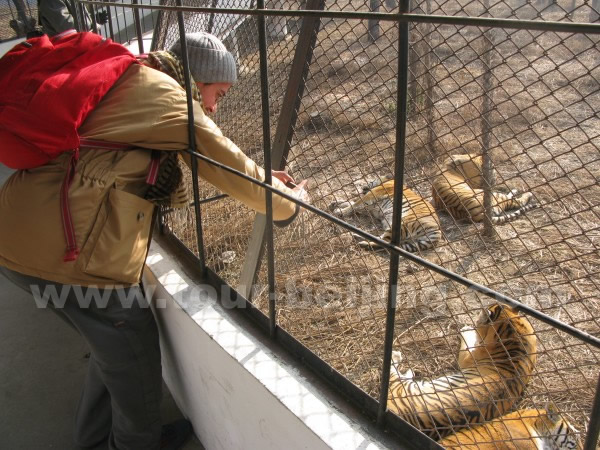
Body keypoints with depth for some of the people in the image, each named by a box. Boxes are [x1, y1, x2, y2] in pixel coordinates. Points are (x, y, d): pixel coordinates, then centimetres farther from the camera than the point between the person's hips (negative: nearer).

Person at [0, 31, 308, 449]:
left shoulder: (129, 82, 20)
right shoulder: (167, 96, -8)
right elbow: (231, 168, -4)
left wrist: (261, 175, 28)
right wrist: (290, 202, 14)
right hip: (70, 246, -9)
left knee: (112, 335, 27)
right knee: (133, 351, 15)